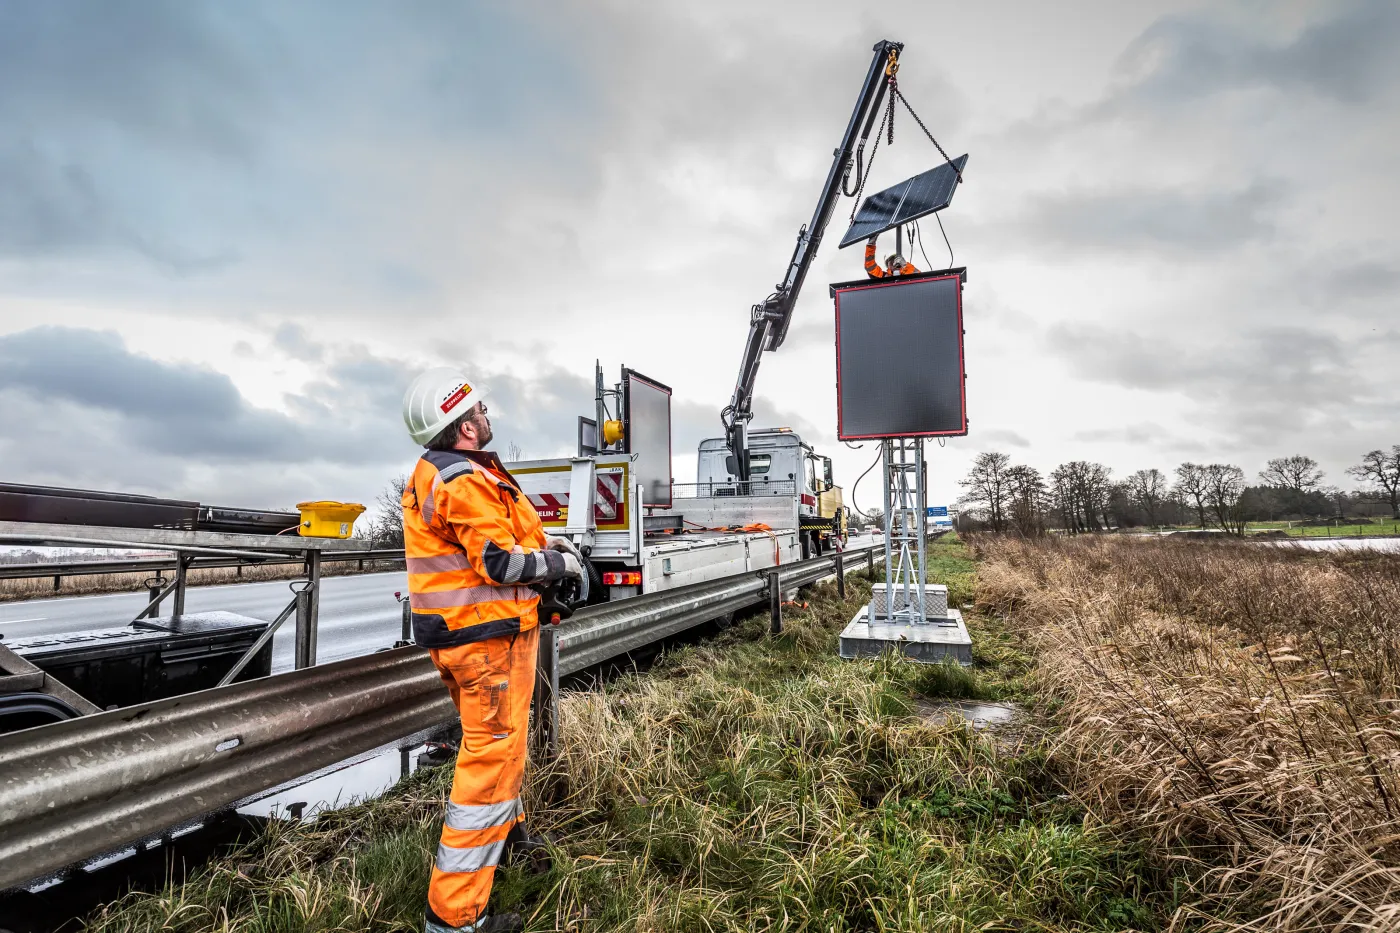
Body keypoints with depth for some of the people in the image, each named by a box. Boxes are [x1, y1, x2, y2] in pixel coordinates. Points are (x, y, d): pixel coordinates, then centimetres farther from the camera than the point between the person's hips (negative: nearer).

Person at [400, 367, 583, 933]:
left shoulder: (431, 471, 9)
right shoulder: (467, 481, -23)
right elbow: (501, 564, -25)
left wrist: (541, 539, 10)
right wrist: (560, 562, -9)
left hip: (456, 631, 11)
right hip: (487, 636, -11)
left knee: (495, 742, 27)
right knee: (493, 757, -1)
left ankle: (507, 833, 49)